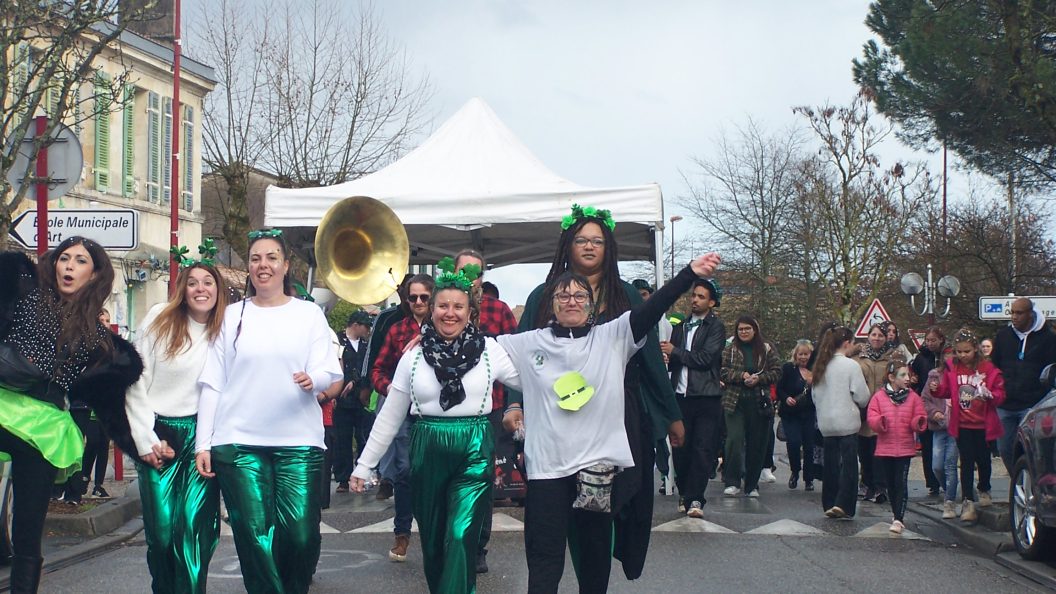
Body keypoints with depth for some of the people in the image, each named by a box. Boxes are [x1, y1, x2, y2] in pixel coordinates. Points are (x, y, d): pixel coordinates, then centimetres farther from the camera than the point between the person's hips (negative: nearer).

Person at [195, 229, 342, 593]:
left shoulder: (309, 314, 10)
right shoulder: (232, 315, 11)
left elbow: (329, 371, 2)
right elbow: (212, 383, 8)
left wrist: (313, 379, -22)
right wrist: (202, 444, 2)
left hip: (298, 441, 0)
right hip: (239, 442, 1)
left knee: (302, 535, -8)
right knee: (253, 535, -3)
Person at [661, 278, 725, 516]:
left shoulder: (716, 327, 2)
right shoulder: (681, 327, 18)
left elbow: (706, 358, -11)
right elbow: (673, 362, 16)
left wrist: (675, 352, -4)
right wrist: (668, 359, -7)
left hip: (706, 397, -5)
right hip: (681, 396, 5)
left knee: (702, 449, -8)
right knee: (681, 449, 5)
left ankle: (694, 498, -7)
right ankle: (685, 494, 16)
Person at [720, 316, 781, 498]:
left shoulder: (766, 350, 8)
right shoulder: (730, 350, 6)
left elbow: (777, 372, 5)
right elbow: (721, 371, -2)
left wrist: (759, 378, -11)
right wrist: (741, 375, -15)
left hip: (759, 403, 1)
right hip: (735, 402, -1)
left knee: (756, 444, 5)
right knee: (735, 439, -13)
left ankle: (752, 485, 16)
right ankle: (732, 482, -5)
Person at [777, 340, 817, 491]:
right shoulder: (788, 369, -1)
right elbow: (779, 389, 0)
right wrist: (786, 398, -20)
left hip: (809, 414, 2)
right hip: (791, 414, -2)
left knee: (809, 445, 1)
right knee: (793, 442, -14)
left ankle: (809, 478, 17)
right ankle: (795, 472, 12)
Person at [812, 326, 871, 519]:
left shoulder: (821, 366, 7)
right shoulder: (851, 366, -10)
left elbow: (815, 394, 12)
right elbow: (862, 396, -9)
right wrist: (860, 404, 12)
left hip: (826, 422, 6)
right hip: (847, 422, -6)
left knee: (830, 464, 11)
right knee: (849, 464, -2)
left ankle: (829, 504, 14)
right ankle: (843, 504, -10)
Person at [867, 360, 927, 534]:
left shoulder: (913, 397, 2)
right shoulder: (879, 397, 1)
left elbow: (918, 420, 1)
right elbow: (871, 418, -4)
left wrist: (919, 423, -21)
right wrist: (880, 422, -25)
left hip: (905, 448, -1)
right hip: (884, 448, 1)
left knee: (901, 483, -7)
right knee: (890, 484, 12)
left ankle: (898, 519, -9)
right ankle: (896, 514, 29)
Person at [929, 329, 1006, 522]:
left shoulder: (988, 369, -6)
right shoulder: (952, 369, 0)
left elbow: (1000, 394, -4)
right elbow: (946, 391, 8)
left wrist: (990, 395, -25)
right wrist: (937, 389, -13)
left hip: (983, 425, -1)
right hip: (962, 425, 1)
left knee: (983, 459, 12)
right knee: (967, 462, -1)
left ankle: (984, 490, 38)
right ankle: (968, 502, 2)